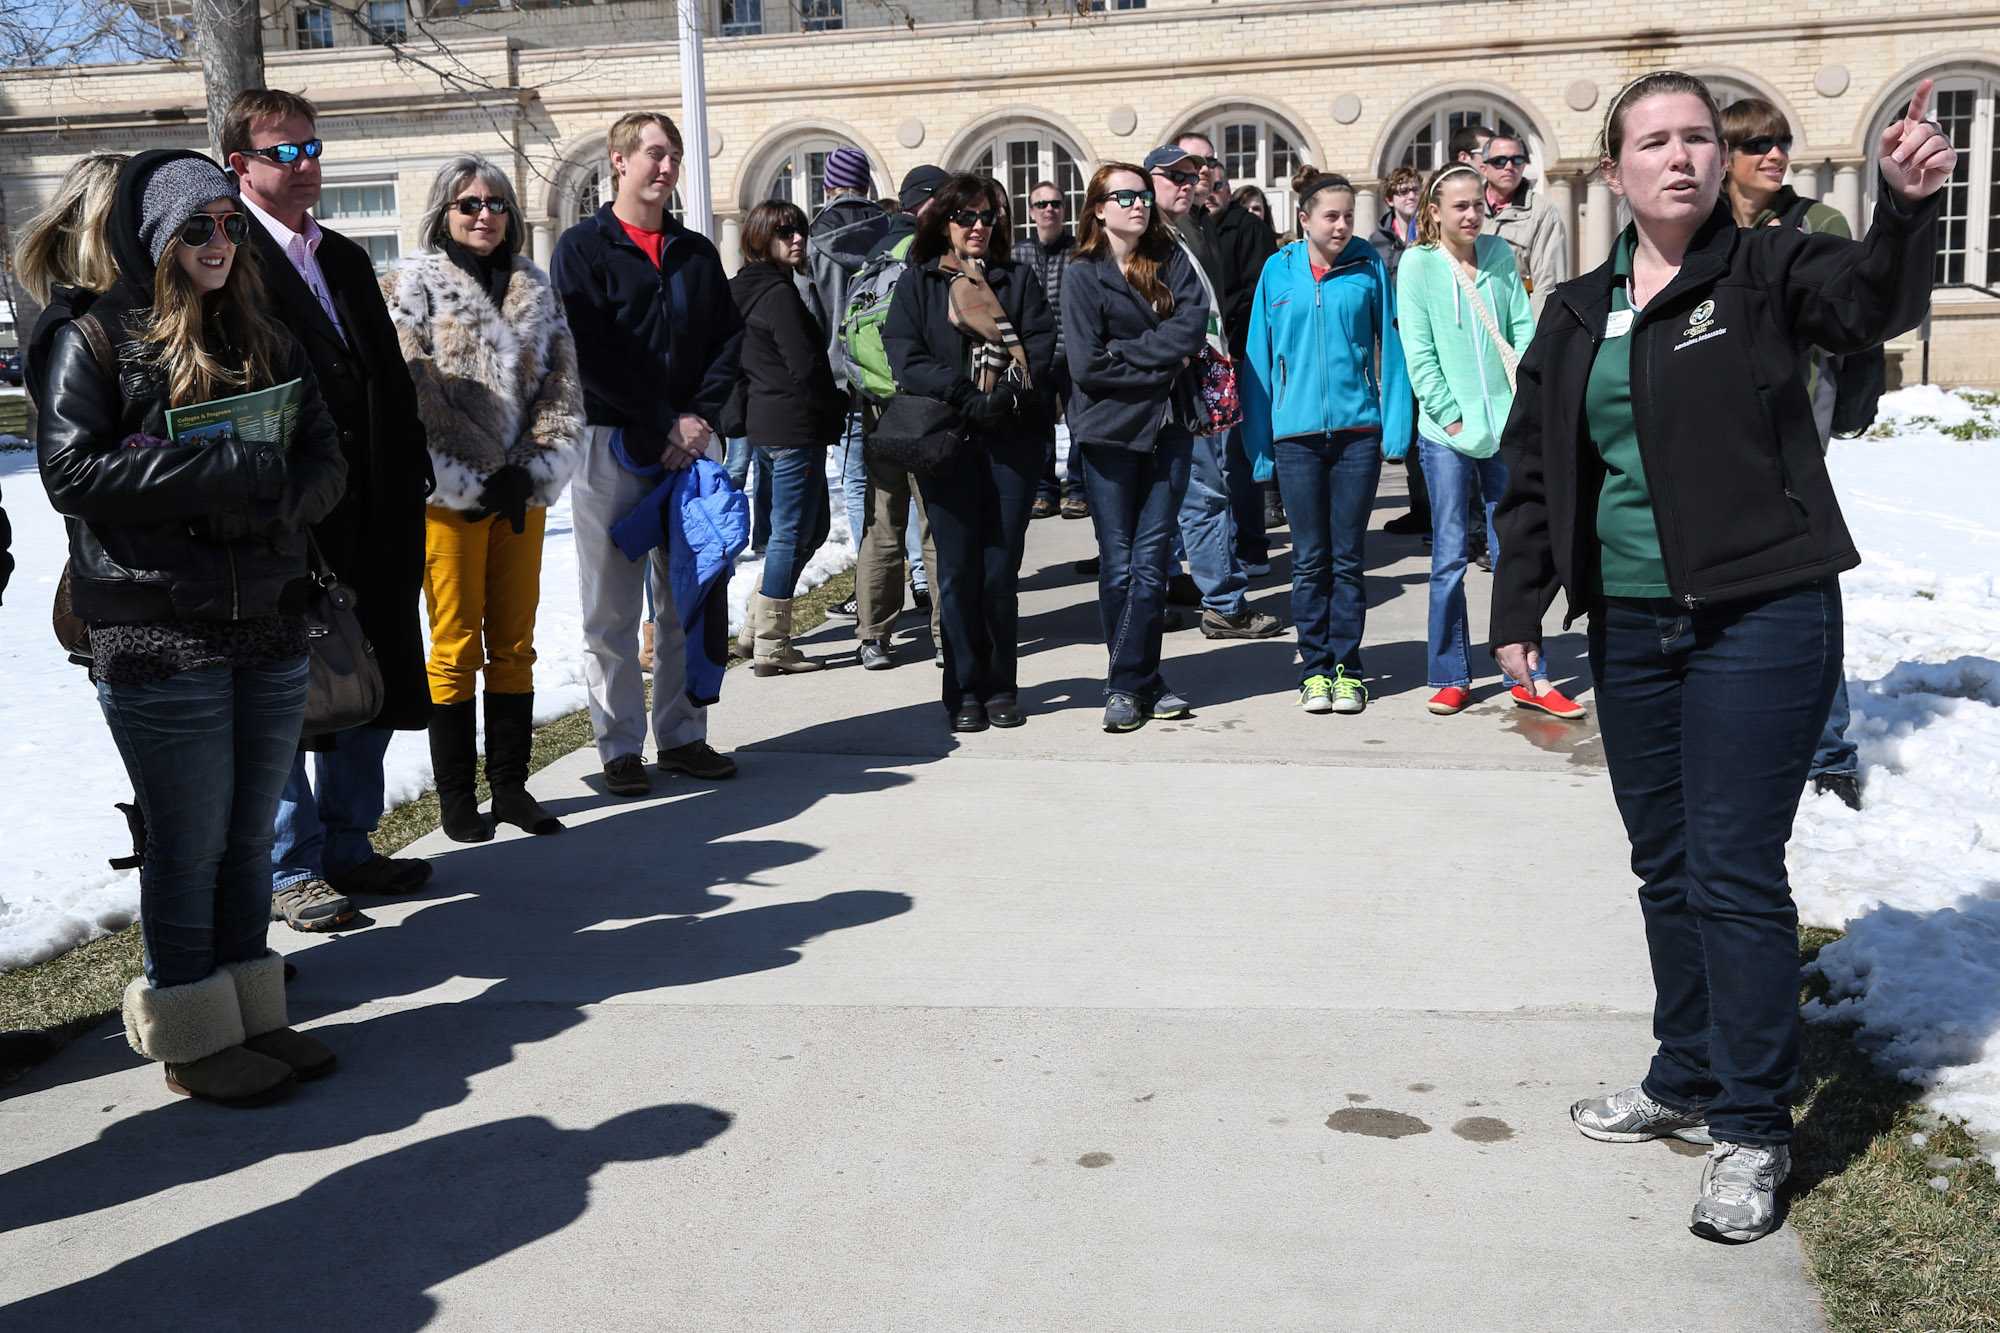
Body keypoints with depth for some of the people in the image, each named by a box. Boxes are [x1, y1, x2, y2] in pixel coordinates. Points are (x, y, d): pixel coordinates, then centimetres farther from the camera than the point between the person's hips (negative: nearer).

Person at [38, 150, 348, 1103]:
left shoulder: (267, 342, 14)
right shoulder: (97, 339, -3)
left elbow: (325, 461, 8)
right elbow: (70, 469, -14)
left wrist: (275, 495, -14)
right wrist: (221, 472, -21)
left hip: (269, 629, 5)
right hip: (157, 639, -5)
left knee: (250, 837, 12)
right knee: (190, 843, 1)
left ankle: (252, 1014, 25)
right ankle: (191, 1035, 15)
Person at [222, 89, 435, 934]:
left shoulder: (344, 258, 16)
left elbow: (390, 379, 16)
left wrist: (410, 484, 8)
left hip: (370, 516, 8)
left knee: (372, 691, 13)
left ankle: (347, 848, 27)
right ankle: (290, 870, 14)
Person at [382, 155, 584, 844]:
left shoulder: (537, 290, 12)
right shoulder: (411, 288, -2)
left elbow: (562, 392, 8)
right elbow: (408, 405, -10)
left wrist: (533, 475, -6)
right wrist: (475, 485, -14)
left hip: (522, 494, 4)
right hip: (449, 497, -4)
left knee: (514, 644, 9)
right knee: (456, 645, 1)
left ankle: (510, 785, 18)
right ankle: (455, 795, 10)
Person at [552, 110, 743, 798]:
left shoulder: (697, 251, 15)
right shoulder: (582, 248, -1)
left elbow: (729, 339, 10)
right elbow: (587, 353, -10)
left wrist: (700, 417, -7)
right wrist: (660, 430, -14)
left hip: (691, 442, 5)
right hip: (611, 443, -4)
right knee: (612, 609, 0)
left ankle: (682, 735, 18)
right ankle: (620, 747, 7)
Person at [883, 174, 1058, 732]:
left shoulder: (1019, 279, 15)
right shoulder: (917, 282, 10)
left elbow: (1042, 347, 3)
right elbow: (905, 355, -4)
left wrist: (1013, 394, -15)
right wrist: (967, 397, -15)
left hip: (1013, 438, 1)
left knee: (1002, 569, 1)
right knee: (958, 569, -1)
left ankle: (1001, 686, 12)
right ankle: (965, 691, 7)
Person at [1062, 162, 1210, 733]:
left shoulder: (1172, 260, 9)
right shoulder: (1083, 275, -1)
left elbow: (1194, 324, -8)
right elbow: (1086, 365, -11)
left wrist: (1126, 352, -13)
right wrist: (1163, 364, -7)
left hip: (1167, 428, 3)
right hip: (1110, 431, -3)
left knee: (1151, 560, 0)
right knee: (1118, 563, 0)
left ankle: (1127, 685, 4)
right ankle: (1142, 682, 9)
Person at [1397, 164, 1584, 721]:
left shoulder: (1500, 255, 7)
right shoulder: (1418, 264, -2)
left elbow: (1523, 329, 6)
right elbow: (1418, 353, -6)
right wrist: (1453, 417, -10)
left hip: (1505, 426, 3)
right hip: (1447, 431, -3)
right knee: (1449, 557, 3)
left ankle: (1529, 676, 13)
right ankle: (1451, 678, 13)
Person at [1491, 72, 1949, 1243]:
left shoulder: (1768, 270, -3)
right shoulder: (1578, 315, 9)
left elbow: (1873, 302, -23)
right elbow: (1534, 476, 11)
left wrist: (1908, 207, -42)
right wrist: (1520, 607, 7)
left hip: (1761, 620, -5)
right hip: (1631, 627, 5)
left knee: (1736, 873, -4)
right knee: (1667, 868, 14)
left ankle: (1753, 1127, 9)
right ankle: (1688, 1080, 31)